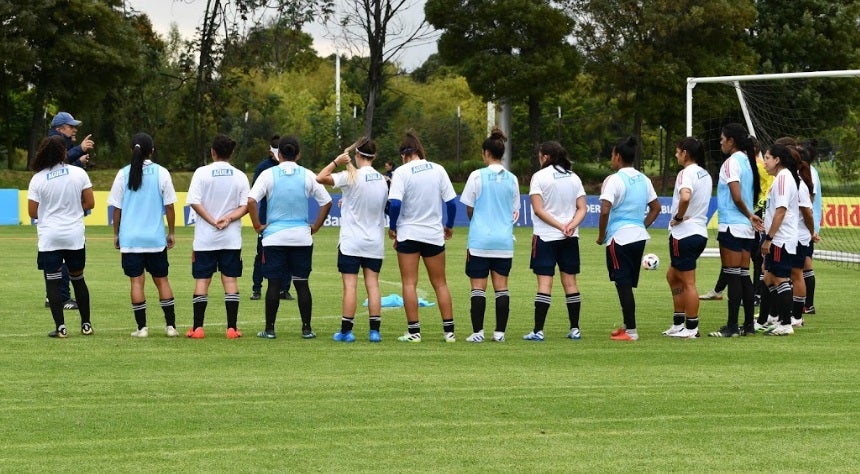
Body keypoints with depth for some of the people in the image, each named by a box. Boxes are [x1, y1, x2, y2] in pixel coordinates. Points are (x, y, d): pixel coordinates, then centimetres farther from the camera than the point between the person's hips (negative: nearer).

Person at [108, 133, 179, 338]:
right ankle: (170, 325, 7)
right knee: (161, 279, 9)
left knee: (137, 281, 1)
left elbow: (117, 208, 2)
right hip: (156, 237, 0)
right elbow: (169, 206, 0)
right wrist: (171, 232, 10)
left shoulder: (123, 174, -1)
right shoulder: (161, 173, -2)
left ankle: (142, 327, -1)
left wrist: (116, 234, 12)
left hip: (130, 238, 0)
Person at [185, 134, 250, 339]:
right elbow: (245, 206, -3)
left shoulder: (202, 173, -3)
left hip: (205, 238, -1)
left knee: (202, 280, 3)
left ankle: (197, 327, 1)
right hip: (231, 238, 1)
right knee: (230, 280, 3)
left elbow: (194, 202, -10)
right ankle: (232, 328, -1)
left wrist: (213, 221, -9)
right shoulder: (240, 176, 3)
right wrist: (228, 219, -11)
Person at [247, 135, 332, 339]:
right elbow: (327, 202, 2)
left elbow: (251, 200, -14)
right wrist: (315, 227, 10)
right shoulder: (307, 175, 1)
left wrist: (258, 225, -4)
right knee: (302, 283, 6)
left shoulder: (268, 174, -4)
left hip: (274, 237, -1)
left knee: (274, 284, 3)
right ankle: (306, 328, 7)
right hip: (301, 237, 1)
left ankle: (269, 329, 5)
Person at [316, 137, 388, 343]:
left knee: (350, 285, -2)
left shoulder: (351, 177, -13)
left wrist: (337, 161, -4)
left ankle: (346, 330, -1)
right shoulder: (382, 180, 3)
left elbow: (320, 178, -17)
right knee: (372, 284, 5)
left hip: (351, 242, -4)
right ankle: (374, 330, 3)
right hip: (375, 242, 4)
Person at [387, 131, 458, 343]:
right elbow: (451, 202, 2)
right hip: (434, 234, 3)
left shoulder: (402, 172, -8)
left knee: (409, 283, 1)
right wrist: (449, 226, 17)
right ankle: (449, 330, 10)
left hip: (408, 233, -3)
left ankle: (414, 331, -3)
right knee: (440, 284, 11)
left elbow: (395, 204, -16)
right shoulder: (438, 170, 1)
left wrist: (392, 227, -1)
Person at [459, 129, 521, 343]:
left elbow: (469, 210, 0)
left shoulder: (477, 176, -6)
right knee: (501, 286, 6)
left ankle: (478, 332, -4)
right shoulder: (512, 179, 5)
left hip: (480, 240, -4)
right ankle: (500, 332, 5)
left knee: (478, 287, 0)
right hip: (505, 241, 4)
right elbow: (515, 212, 12)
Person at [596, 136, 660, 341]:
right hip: (639, 237, 7)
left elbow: (605, 210, -19)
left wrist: (601, 236, -7)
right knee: (629, 284, 16)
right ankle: (627, 326, 23)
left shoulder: (614, 180, -12)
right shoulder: (643, 180, 11)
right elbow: (656, 207, 18)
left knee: (623, 284, -4)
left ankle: (630, 331, -5)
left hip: (619, 238, -7)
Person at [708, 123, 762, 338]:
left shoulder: (732, 162, -12)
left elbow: (737, 197, -18)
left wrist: (748, 215, -5)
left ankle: (732, 327, -7)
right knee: (744, 276, 11)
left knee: (733, 276, -7)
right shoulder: (747, 161, 13)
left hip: (732, 226, -8)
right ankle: (749, 325, 12)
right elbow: (747, 195, 12)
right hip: (747, 229, 8)